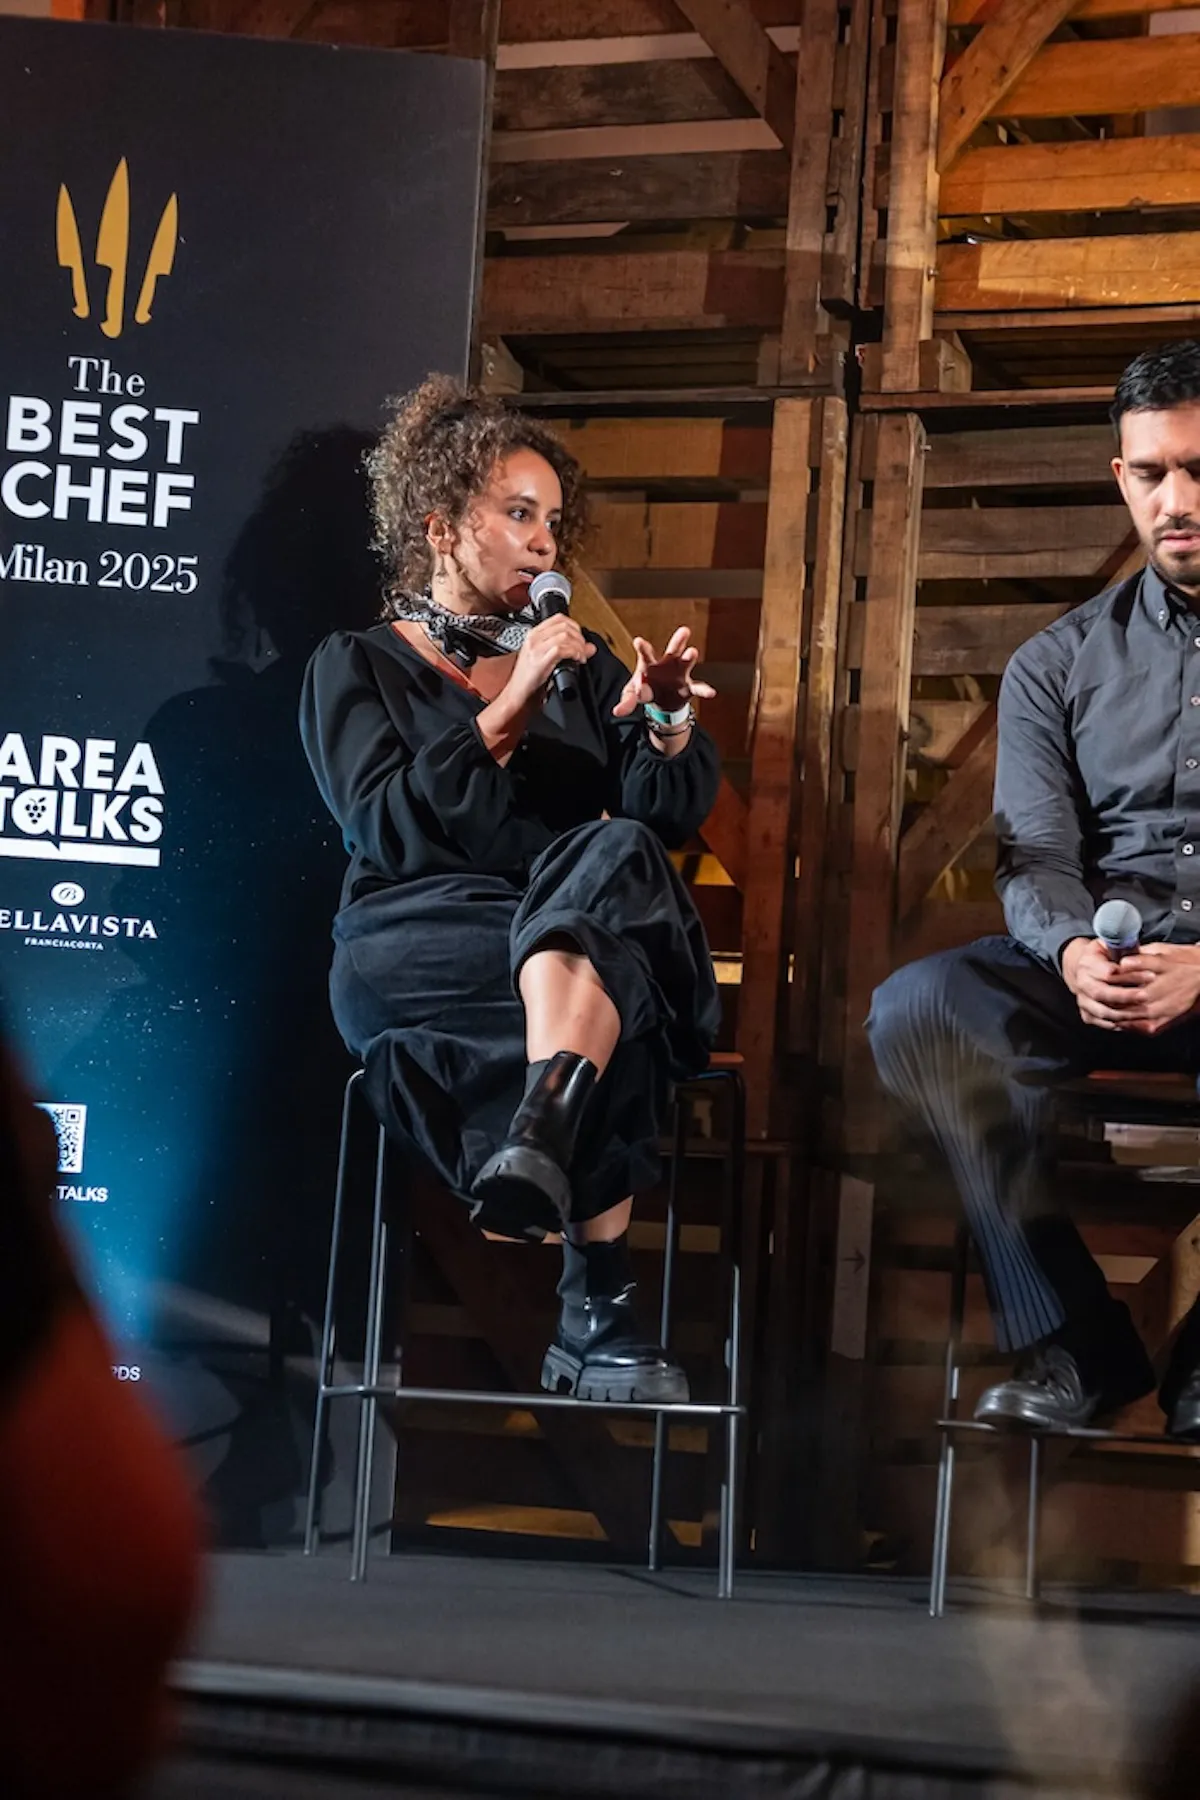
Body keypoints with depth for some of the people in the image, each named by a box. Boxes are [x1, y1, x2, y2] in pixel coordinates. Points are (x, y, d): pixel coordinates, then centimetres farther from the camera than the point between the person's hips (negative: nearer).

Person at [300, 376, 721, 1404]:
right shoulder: (356, 667, 14)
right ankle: (599, 1313, -44)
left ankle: (538, 1143, -60)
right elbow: (388, 826, -5)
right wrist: (509, 710, -11)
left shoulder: (576, 663, 26)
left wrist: (669, 722, -10)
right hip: (417, 951, -3)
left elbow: (670, 816, 12)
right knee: (607, 980, -37)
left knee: (613, 855, -37)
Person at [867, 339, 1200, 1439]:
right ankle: (1074, 1346, -19)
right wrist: (1072, 952, -20)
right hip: (1100, 966, 4)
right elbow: (1035, 855, 5)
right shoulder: (1058, 665, 16)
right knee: (917, 1009, -26)